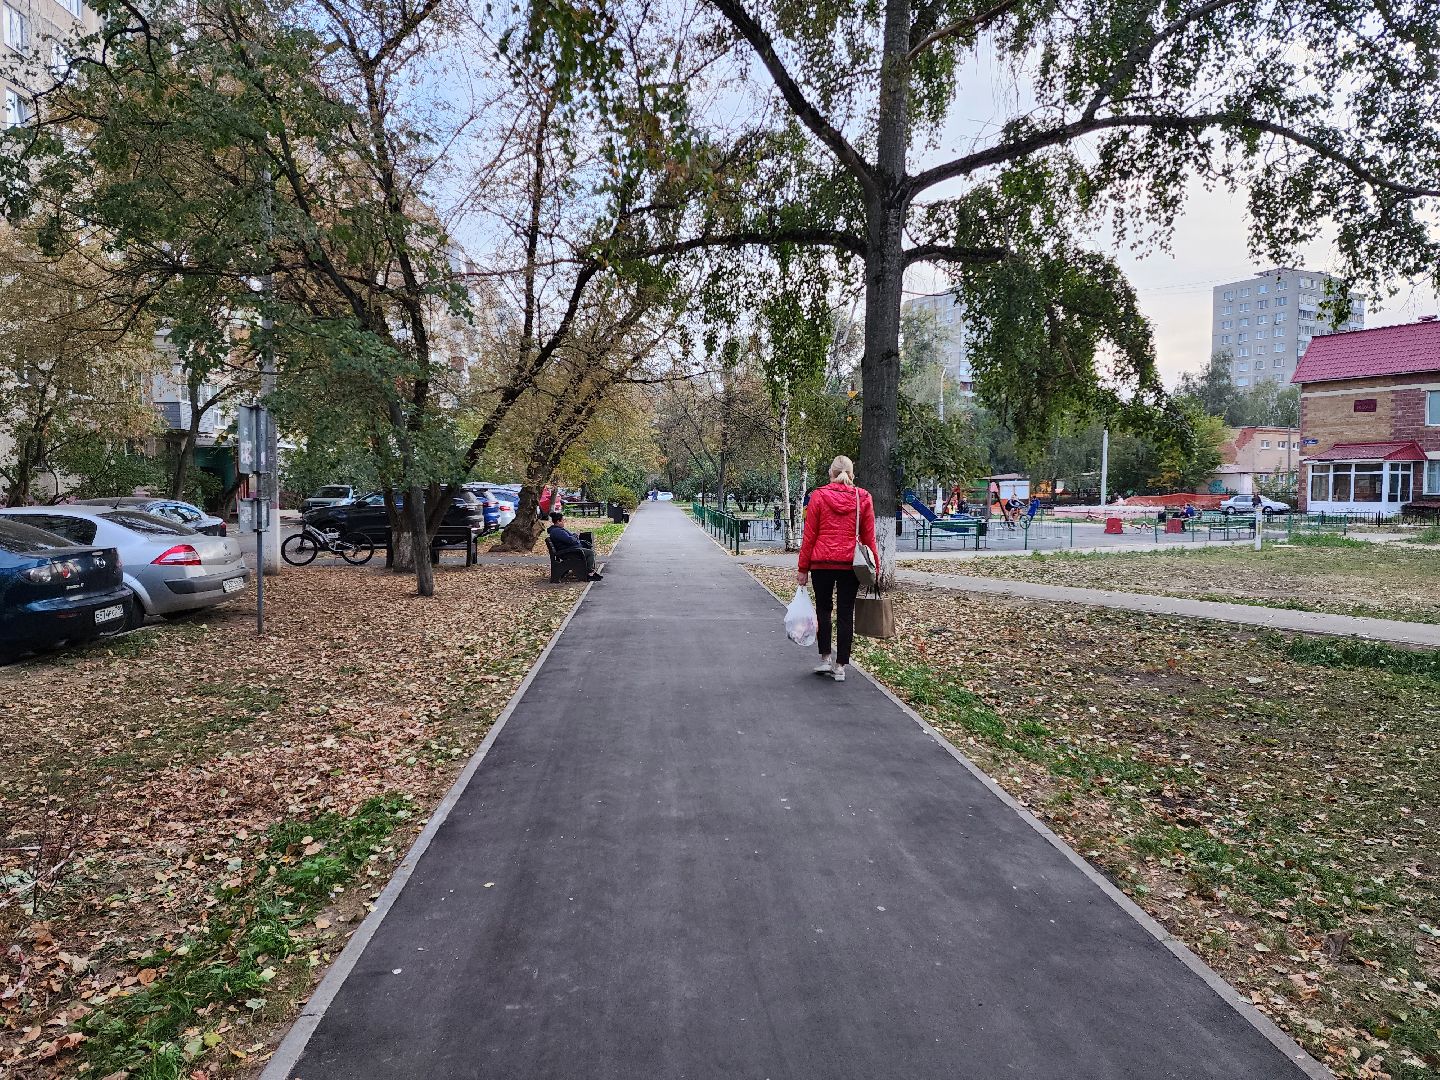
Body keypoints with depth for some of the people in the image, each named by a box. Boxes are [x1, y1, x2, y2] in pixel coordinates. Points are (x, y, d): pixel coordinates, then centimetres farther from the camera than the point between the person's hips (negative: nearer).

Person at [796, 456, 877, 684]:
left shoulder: (818, 496, -2)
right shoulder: (863, 498, 2)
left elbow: (809, 535, -2)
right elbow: (869, 536, 4)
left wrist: (803, 567, 3)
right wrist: (874, 567, 11)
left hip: (822, 562, -1)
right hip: (850, 563, 1)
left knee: (823, 608, 16)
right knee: (845, 613, 6)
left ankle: (825, 658, 12)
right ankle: (840, 666, 8)